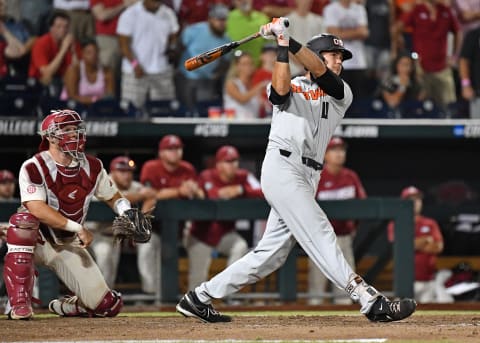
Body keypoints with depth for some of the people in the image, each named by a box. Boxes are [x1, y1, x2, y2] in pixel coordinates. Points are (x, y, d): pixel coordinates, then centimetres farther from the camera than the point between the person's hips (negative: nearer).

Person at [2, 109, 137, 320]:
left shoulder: (92, 167, -1)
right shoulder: (33, 168, -18)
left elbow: (113, 197, 10)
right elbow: (37, 209, -29)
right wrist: (77, 227, -35)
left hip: (69, 246, 4)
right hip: (36, 241, -4)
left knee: (107, 306, -8)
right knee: (23, 220, -41)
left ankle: (64, 306, 28)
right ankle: (19, 303, -35)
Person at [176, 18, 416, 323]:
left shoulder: (341, 94, 17)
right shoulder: (292, 87, 9)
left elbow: (319, 72, -3)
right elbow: (280, 89, -16)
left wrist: (289, 39, -12)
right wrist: (282, 47, -14)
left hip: (306, 179, 7)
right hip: (282, 168, -7)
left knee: (272, 253, 7)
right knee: (320, 235, -15)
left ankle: (200, 298, 16)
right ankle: (371, 301, -26)